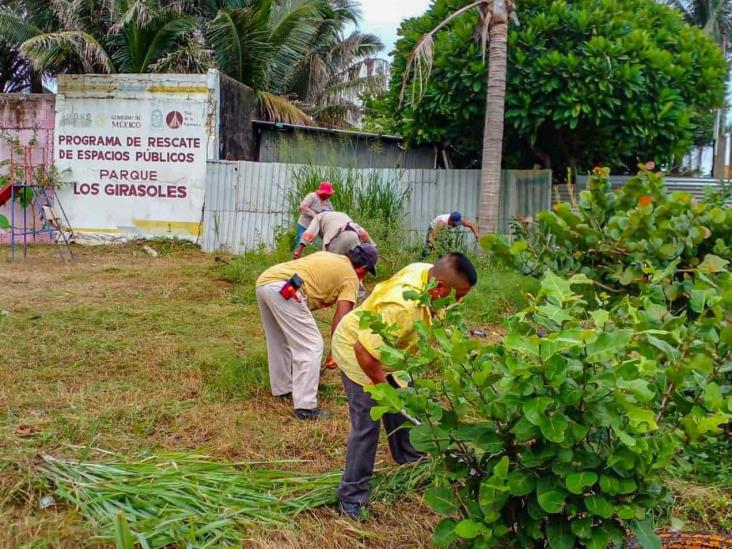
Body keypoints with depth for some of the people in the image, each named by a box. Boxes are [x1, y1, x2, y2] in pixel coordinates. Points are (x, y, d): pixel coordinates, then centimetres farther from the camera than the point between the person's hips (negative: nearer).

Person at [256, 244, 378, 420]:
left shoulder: (327, 256, 31)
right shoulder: (350, 277, 10)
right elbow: (341, 317, 2)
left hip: (263, 280, 9)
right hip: (283, 289, -9)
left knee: (280, 341, 26)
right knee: (311, 346, -2)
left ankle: (282, 388, 40)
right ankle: (306, 406, -3)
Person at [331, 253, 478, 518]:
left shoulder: (427, 271, -17)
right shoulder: (402, 307, -43)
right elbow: (364, 351, -38)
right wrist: (383, 387, -21)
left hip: (386, 349, 9)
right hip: (356, 351, -9)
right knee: (366, 424, -7)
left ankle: (411, 462, 43)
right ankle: (352, 496, 7)